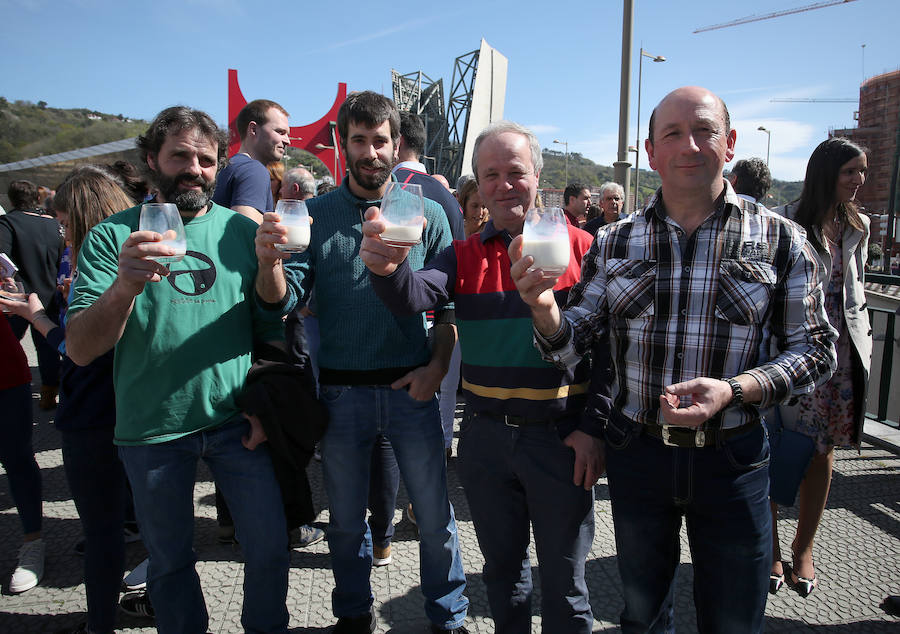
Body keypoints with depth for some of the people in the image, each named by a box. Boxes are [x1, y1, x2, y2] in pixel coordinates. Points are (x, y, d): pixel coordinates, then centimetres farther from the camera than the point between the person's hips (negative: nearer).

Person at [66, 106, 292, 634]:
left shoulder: (243, 230, 1)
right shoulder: (113, 237, -4)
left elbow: (271, 328, 7)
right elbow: (81, 350, -11)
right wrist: (125, 286, -29)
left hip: (236, 422, 1)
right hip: (152, 429, 0)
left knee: (271, 547, 7)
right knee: (171, 561, 16)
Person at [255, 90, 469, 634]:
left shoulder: (427, 214, 1)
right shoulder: (315, 215, 2)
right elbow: (288, 299, -6)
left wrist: (438, 366, -12)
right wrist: (271, 265, -27)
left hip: (411, 386, 0)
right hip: (342, 390, 1)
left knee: (435, 514, 10)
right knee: (346, 519, 17)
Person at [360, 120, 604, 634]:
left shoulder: (579, 248, -4)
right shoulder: (465, 255, 3)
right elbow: (413, 297, -17)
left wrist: (594, 428, -8)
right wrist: (387, 268, -38)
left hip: (561, 437, -2)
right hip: (486, 434, 3)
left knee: (564, 581, 15)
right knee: (502, 568, 23)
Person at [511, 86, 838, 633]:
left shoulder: (781, 240, -6)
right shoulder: (615, 243, -2)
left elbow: (815, 350, -4)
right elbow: (572, 345, -3)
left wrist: (733, 389, -22)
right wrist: (544, 308, -26)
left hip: (732, 459, -1)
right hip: (637, 450, 1)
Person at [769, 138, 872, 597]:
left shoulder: (857, 226, 12)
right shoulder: (788, 224, -8)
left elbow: (856, 287, 22)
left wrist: (863, 335, 16)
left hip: (842, 350, 6)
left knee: (823, 452, 11)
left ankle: (804, 549, 26)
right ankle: (770, 548, 17)